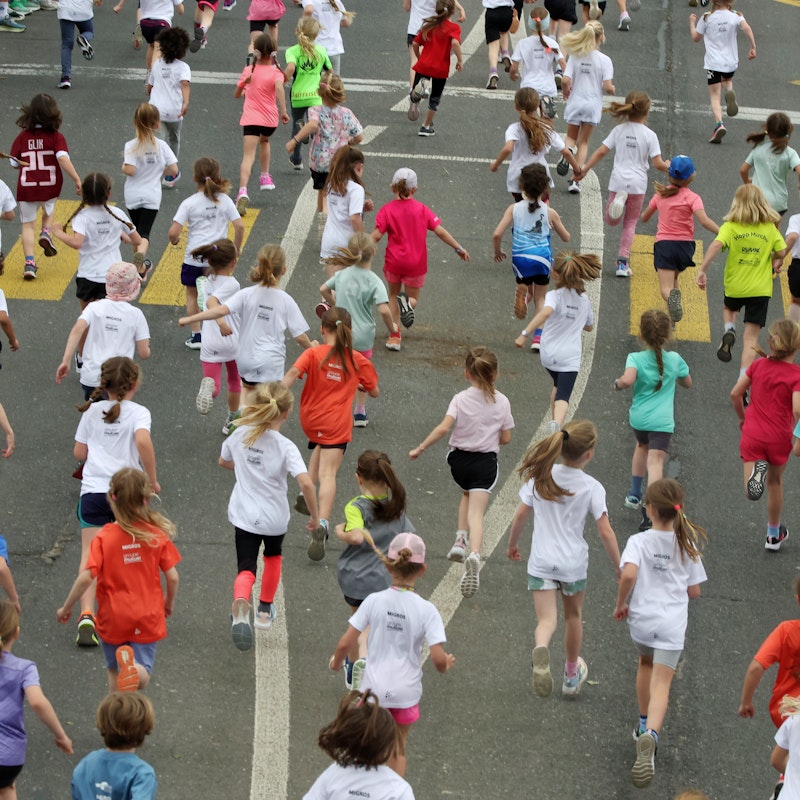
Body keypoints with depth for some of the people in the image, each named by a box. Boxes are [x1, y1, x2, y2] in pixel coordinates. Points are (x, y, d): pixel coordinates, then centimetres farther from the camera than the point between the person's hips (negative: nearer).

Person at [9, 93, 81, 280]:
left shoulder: (22, 137, -3)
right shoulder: (56, 137, -8)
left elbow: (14, 163, 1)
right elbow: (63, 159, -21)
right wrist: (77, 180, -19)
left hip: (26, 187, 0)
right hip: (50, 186, 0)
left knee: (28, 224, 10)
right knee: (49, 209, 33)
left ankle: (29, 263, -3)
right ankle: (46, 233, 7)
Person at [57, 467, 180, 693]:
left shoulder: (104, 537, -13)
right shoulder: (158, 535, -8)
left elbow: (85, 578, -19)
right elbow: (172, 577, -5)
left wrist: (66, 608, -5)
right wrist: (169, 604, 15)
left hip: (113, 618, 0)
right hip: (147, 619, 0)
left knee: (115, 673, 23)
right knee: (142, 676, 2)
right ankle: (133, 665, -30)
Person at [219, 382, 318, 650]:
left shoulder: (239, 435, -7)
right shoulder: (285, 447, -20)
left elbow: (223, 461, 13)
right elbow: (305, 482, -30)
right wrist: (314, 516, -16)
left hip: (244, 515, 1)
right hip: (275, 517, -1)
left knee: (246, 568, -1)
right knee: (273, 556, 28)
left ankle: (241, 603, -35)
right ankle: (264, 611, 40)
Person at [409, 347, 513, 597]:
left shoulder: (461, 400, -8)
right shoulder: (502, 402, -3)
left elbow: (444, 428, -20)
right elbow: (505, 438, 1)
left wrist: (420, 448, -13)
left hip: (459, 458, 1)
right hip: (486, 463, -1)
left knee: (467, 494, 33)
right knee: (476, 512, -8)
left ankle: (461, 539, 21)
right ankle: (474, 554, -34)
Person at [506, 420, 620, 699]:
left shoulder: (540, 476, -6)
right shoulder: (592, 488, -12)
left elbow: (521, 515, 0)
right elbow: (605, 532, -12)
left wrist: (512, 544, 18)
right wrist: (619, 568, 0)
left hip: (541, 562, 0)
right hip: (574, 563, 0)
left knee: (547, 619, -4)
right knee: (573, 616, 22)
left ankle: (541, 648, -39)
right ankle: (571, 674, 39)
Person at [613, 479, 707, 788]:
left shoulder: (639, 541, -7)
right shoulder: (687, 545, 2)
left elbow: (629, 574, -25)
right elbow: (694, 591, 6)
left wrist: (621, 604, -8)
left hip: (641, 619, 0)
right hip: (672, 624, 0)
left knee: (646, 663, 30)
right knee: (661, 684, -7)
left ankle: (644, 725, 42)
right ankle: (650, 735, -32)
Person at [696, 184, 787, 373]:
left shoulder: (730, 226, -6)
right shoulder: (770, 228, 0)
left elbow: (716, 245, -22)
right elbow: (781, 253, -3)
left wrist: (702, 270, -21)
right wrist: (774, 262, 19)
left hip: (735, 286, 0)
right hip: (761, 289, 0)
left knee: (729, 307, 35)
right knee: (751, 337, 2)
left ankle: (729, 331, 5)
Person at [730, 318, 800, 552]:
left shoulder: (758, 364, 0)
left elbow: (735, 393, 3)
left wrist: (742, 417, 21)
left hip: (752, 436, 1)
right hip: (779, 437, -1)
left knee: (752, 493, 0)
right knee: (775, 482, 23)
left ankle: (755, 472, -34)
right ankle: (773, 535, 35)